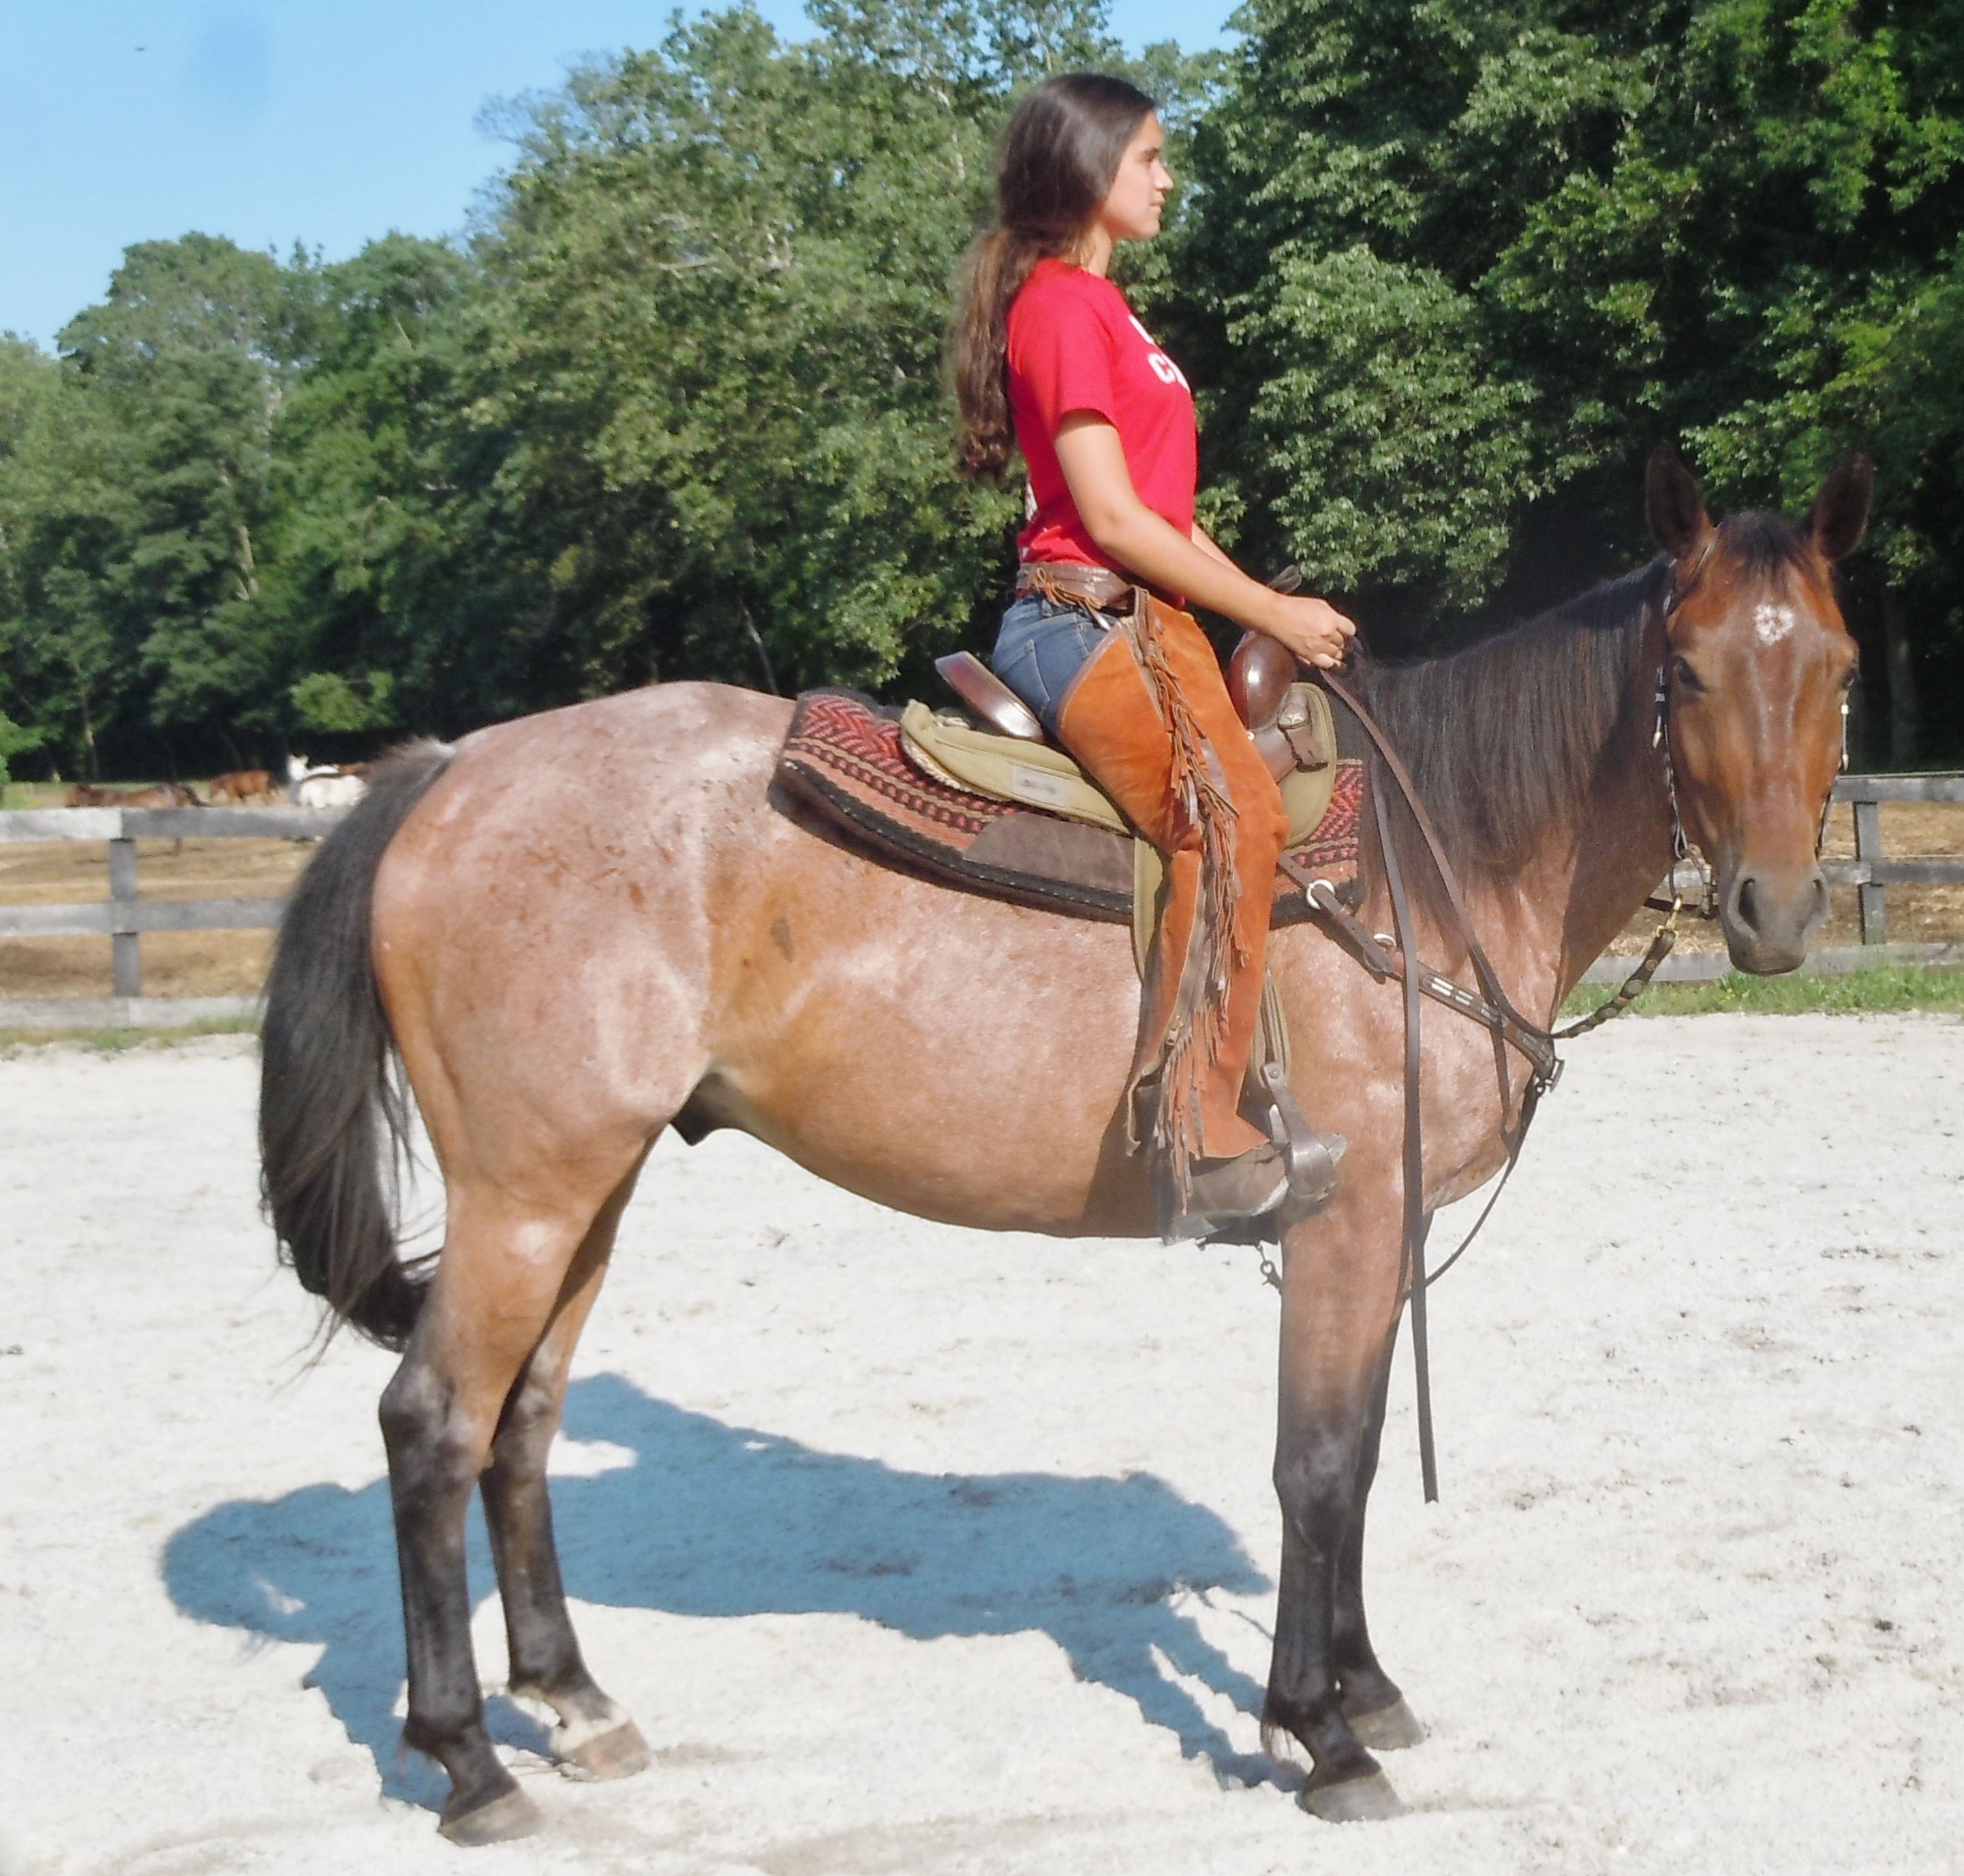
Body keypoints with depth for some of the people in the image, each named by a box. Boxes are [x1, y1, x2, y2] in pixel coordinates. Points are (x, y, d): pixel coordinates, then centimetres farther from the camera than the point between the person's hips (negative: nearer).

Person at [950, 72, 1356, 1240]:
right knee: (1233, 813, -29)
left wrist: (1266, 609, 13)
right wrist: (1272, 613, -10)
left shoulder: (1102, 308, 24)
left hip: (1146, 618, 11)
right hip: (1081, 618, -11)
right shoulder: (1062, 303, -7)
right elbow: (1112, 516, -15)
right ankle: (1198, 1136, -32)